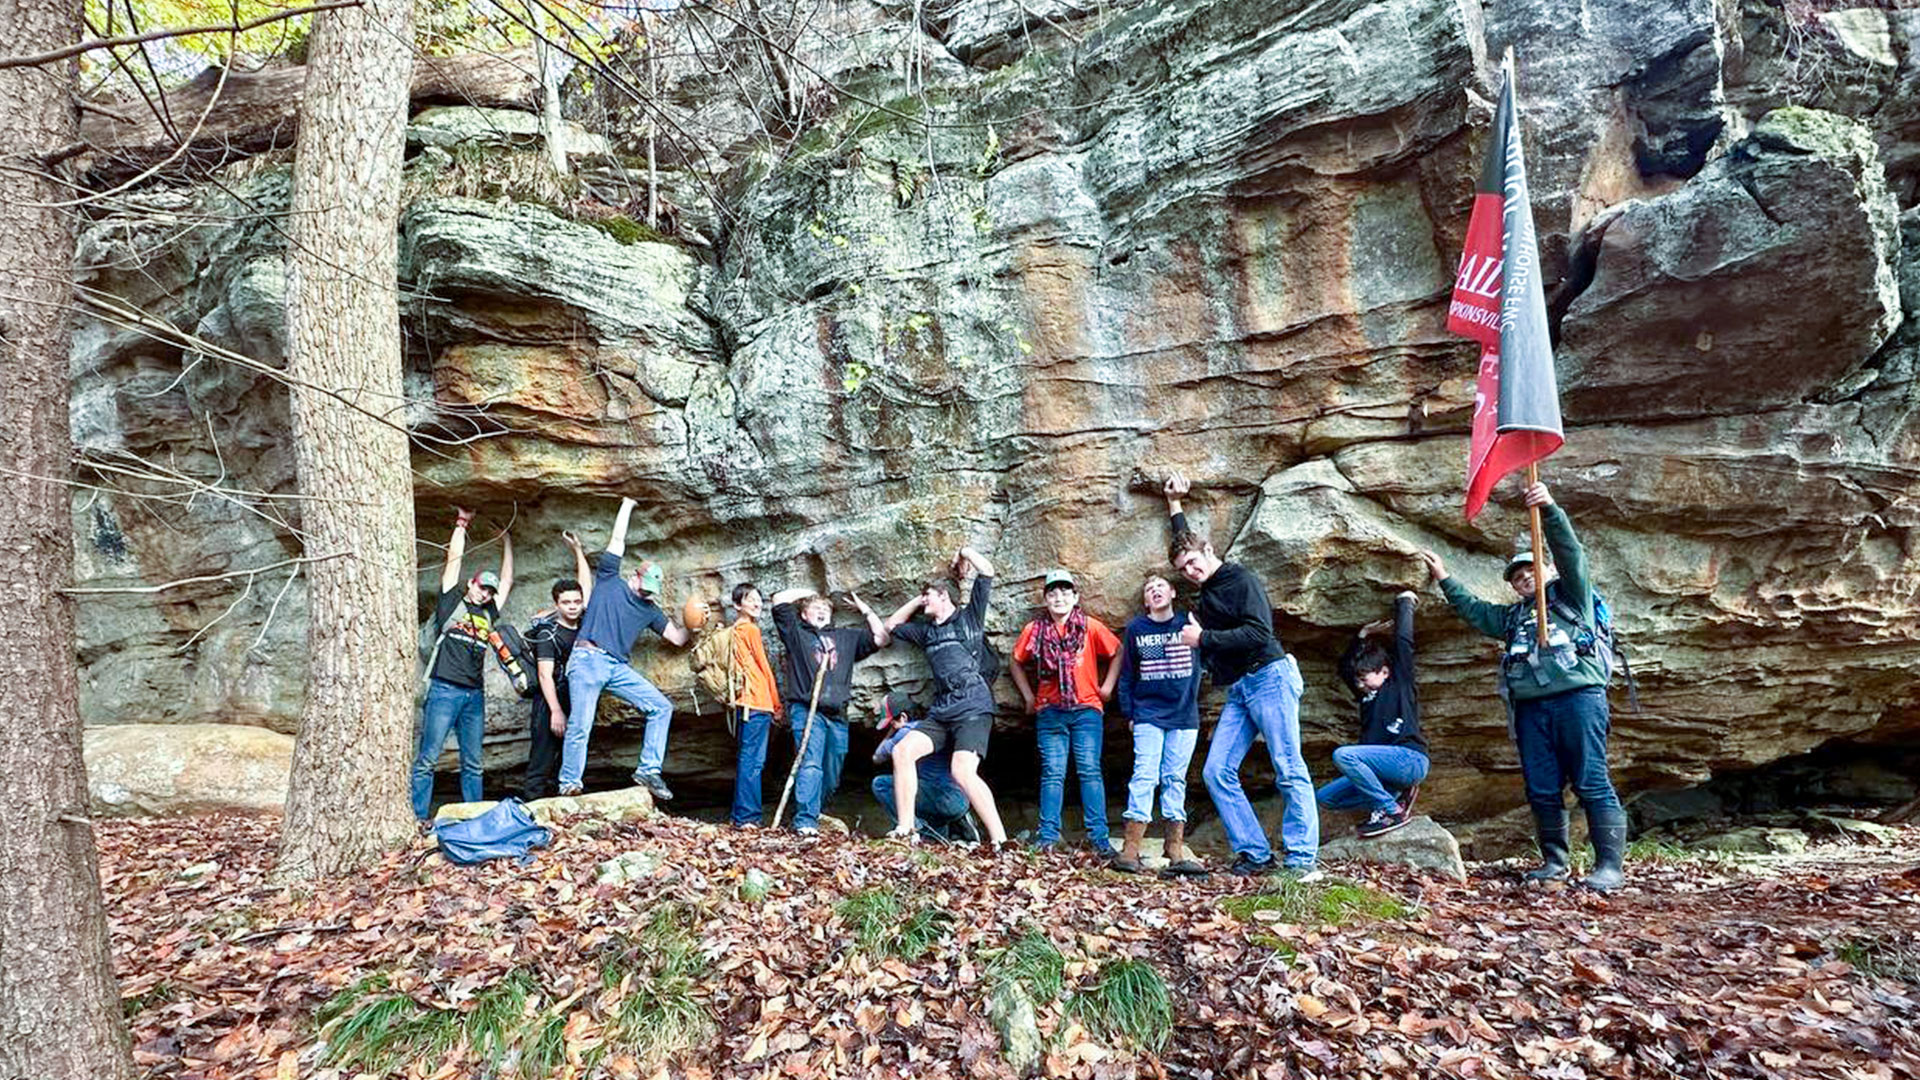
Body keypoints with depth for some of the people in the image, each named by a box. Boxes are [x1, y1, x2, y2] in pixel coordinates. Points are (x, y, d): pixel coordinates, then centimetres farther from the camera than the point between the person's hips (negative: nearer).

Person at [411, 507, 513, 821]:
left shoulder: (488, 613, 18)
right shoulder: (451, 600, 8)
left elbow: (507, 580, 25)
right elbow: (454, 558, 7)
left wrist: (506, 540, 29)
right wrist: (462, 522, 12)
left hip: (475, 695, 5)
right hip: (444, 690, -4)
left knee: (472, 763, 6)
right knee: (428, 758, -5)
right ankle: (417, 816, -2)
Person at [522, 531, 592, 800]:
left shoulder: (583, 624, 8)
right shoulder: (548, 632, -8)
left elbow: (585, 585, 19)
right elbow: (545, 674, -13)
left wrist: (578, 551, 21)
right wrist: (556, 711, -19)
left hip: (576, 703, 6)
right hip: (550, 703, -6)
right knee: (542, 763, -9)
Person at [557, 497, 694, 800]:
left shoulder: (649, 610, 20)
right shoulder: (609, 580, 9)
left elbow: (678, 638, 21)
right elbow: (618, 541, 9)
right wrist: (627, 505, 15)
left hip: (618, 667, 5)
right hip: (588, 660, -5)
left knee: (661, 707, -4)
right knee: (580, 725, -10)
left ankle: (648, 770, -1)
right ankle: (569, 784, 2)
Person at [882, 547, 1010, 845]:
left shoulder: (968, 618, 8)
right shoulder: (927, 631, 25)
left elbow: (987, 573, 0)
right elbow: (891, 625, 37)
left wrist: (965, 553, 15)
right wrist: (917, 601, 30)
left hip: (973, 709, -6)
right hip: (940, 712, 7)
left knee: (963, 772, -23)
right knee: (902, 751, -13)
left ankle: (1000, 840, -19)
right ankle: (904, 829, -10)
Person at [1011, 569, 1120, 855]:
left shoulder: (1090, 627, 1)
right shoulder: (1035, 630, 5)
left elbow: (1117, 652, 11)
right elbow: (1017, 662, 18)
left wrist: (1107, 686, 6)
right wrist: (1028, 696, 12)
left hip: (1086, 709, -1)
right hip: (1049, 712, 1)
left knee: (1090, 770, -5)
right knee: (1052, 773, 0)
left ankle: (1098, 837, -2)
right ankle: (1047, 835, 3)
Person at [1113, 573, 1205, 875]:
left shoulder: (1188, 624, 5)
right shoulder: (1135, 629, 4)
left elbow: (1198, 666, 12)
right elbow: (1127, 675, 8)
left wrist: (1191, 703, 5)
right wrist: (1129, 713, 4)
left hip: (1184, 716, 2)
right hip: (1148, 715, -2)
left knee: (1175, 780, 5)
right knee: (1144, 777, -10)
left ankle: (1176, 852, 8)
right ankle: (1130, 850, -11)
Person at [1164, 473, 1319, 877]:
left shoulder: (1241, 580, -3)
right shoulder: (1208, 589, 19)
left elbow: (1257, 633, -17)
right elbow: (1183, 541, 38)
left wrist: (1203, 639, -11)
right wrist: (1174, 504, 41)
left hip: (1268, 677, -8)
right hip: (1237, 692, 8)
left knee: (1290, 771, -7)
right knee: (1217, 772, -3)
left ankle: (1301, 859, -6)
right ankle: (1254, 854, -1)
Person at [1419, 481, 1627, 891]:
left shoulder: (1570, 594, 14)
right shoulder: (1513, 616, 31)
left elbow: (1569, 551, -1)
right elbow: (1474, 610, 33)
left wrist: (1549, 509, -15)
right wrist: (1445, 580, 29)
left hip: (1578, 697, -6)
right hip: (1531, 708, 6)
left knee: (1592, 784, -9)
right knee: (1542, 791, 4)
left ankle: (1609, 866, -8)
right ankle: (1555, 862, 11)